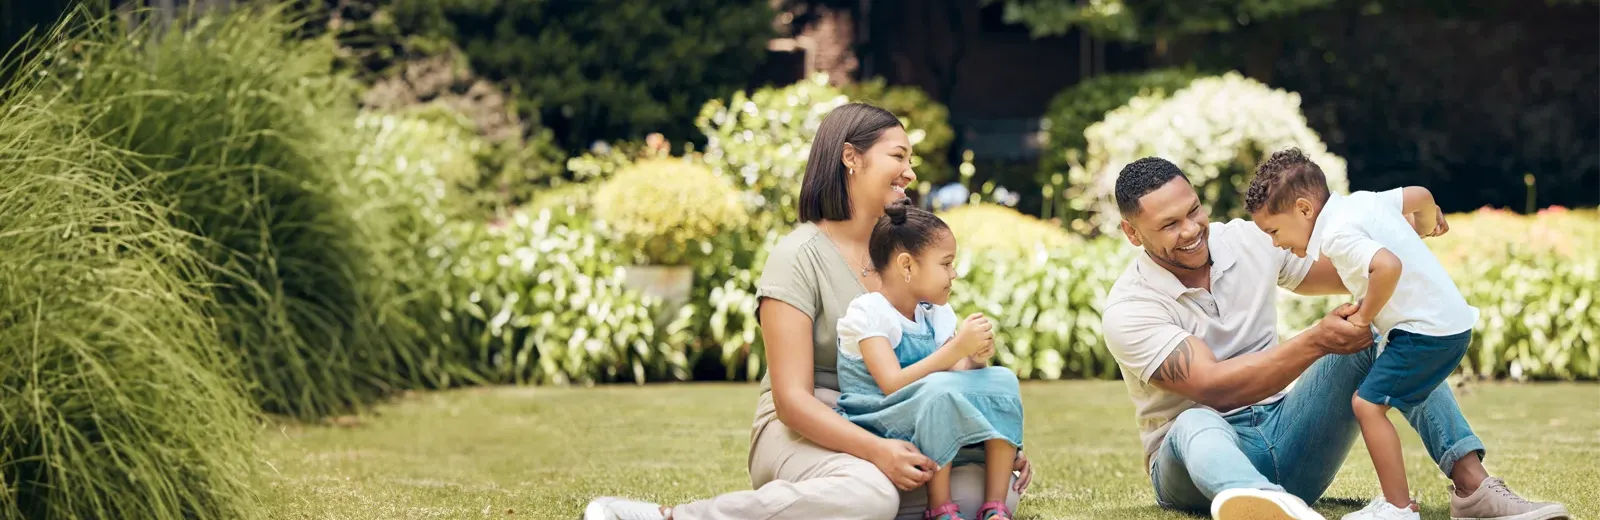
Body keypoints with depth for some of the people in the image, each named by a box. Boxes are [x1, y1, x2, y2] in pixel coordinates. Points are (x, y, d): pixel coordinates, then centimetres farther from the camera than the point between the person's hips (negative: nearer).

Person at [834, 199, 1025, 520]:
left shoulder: (935, 313, 10)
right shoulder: (868, 312, -13)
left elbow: (959, 375, 5)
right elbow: (892, 385, -25)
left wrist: (975, 361, -17)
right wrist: (957, 348, -28)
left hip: (931, 431, 8)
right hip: (879, 430, -7)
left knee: (1002, 381, -10)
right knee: (940, 389, -34)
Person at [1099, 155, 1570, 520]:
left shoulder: (1249, 241, 2)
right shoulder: (1127, 311, -15)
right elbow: (1214, 388, -26)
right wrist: (1316, 343, -35)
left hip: (1286, 439, 6)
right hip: (1192, 455, -6)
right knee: (1198, 425, -42)